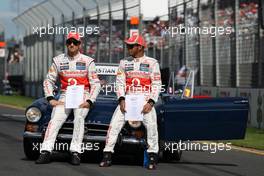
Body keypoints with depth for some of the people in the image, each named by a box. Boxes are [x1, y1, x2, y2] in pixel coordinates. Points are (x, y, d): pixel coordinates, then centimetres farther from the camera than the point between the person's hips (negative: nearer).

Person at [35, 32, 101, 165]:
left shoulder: (87, 61, 4)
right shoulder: (58, 60, 9)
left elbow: (95, 84, 2)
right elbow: (48, 81, 11)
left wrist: (89, 102, -11)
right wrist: (51, 99, -2)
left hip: (83, 96, -2)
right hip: (65, 96, 2)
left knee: (79, 118, -30)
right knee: (55, 120, -21)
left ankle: (75, 152, -32)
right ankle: (45, 152, -30)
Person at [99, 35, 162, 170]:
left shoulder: (152, 62, 5)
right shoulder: (124, 62, 14)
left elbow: (157, 84, 0)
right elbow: (120, 82, 8)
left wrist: (151, 102, -12)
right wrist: (121, 99, -8)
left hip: (145, 100, -3)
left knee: (151, 125, -22)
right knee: (114, 124, -11)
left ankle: (152, 157, -12)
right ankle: (107, 156, -5)